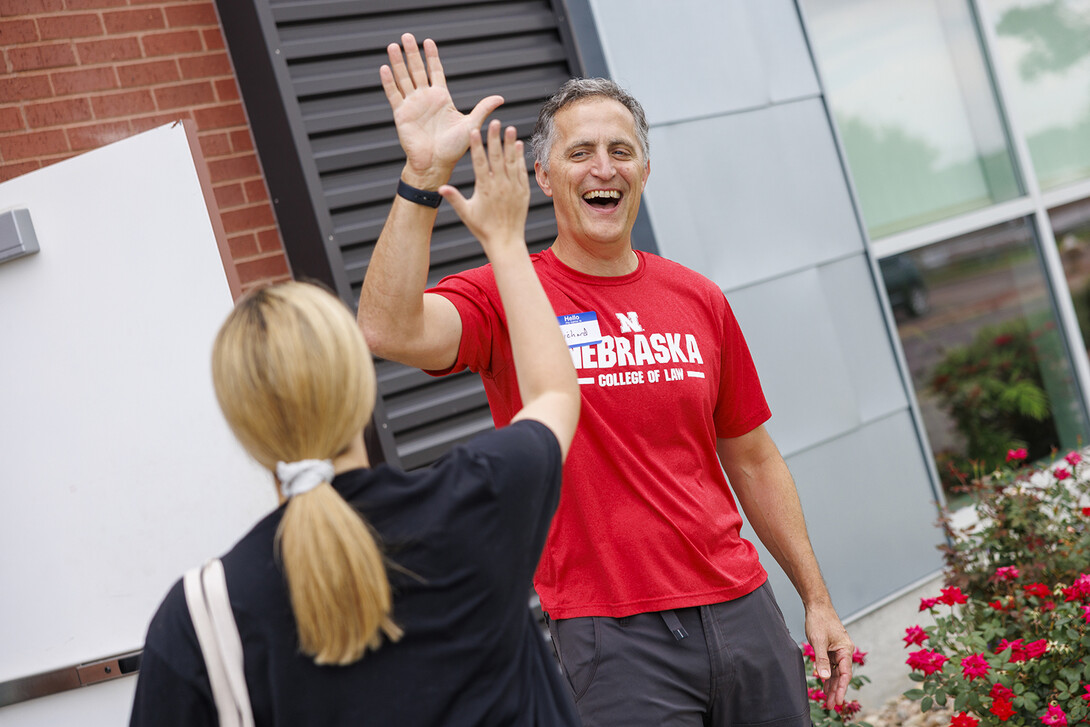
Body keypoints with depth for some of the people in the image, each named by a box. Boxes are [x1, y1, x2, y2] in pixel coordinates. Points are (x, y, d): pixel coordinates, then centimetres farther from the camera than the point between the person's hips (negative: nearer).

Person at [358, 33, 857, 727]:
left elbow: (752, 460, 13)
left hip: (742, 607, 5)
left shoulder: (699, 300, 7)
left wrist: (817, 598, 14)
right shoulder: (506, 296, -6)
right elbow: (390, 329, -27)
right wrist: (425, 173, -33)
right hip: (614, 637, -4)